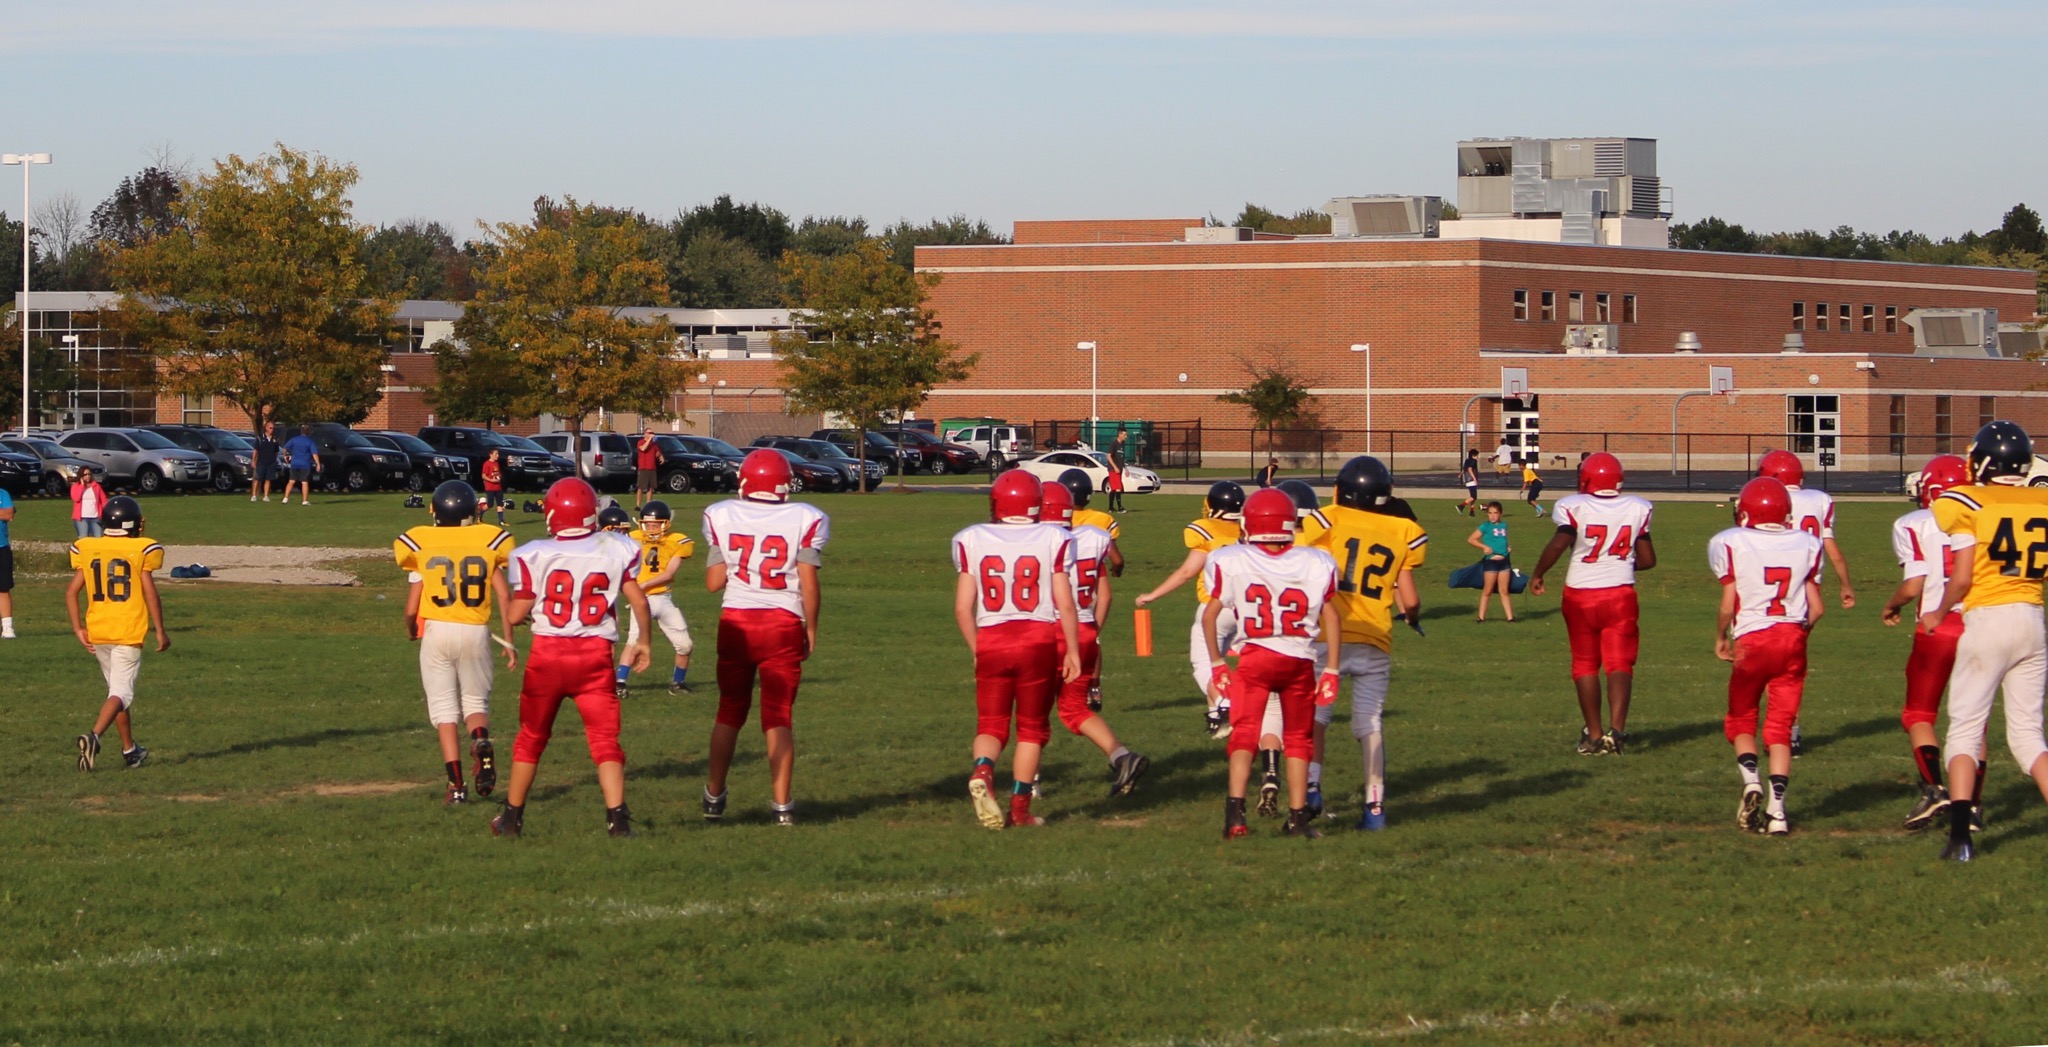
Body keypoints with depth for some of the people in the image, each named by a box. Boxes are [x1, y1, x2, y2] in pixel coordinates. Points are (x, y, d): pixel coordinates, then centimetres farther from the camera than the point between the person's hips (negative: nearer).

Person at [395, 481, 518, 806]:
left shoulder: (421, 545, -1)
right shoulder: (489, 542, 2)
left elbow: (412, 608, 0)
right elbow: (504, 598, -1)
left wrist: (410, 630, 21)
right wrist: (509, 642, 7)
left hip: (437, 631, -1)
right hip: (476, 632, 1)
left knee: (445, 709, 6)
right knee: (476, 702, 17)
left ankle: (456, 785, -2)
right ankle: (482, 742, -17)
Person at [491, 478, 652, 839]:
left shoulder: (533, 556, -8)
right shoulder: (614, 552, -2)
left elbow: (516, 615, -7)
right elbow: (639, 602, -1)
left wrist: (527, 615, 16)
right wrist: (642, 642, 14)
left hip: (547, 653, 0)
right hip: (595, 655, 0)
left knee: (531, 738, 15)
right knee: (605, 739, 3)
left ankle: (512, 818, 24)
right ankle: (617, 817, -12)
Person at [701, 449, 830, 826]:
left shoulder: (721, 517, -1)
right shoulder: (805, 520, -5)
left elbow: (714, 581, 0)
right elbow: (809, 585, -7)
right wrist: (811, 629, 5)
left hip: (736, 623, 1)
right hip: (784, 625, -1)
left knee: (730, 711, 16)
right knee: (778, 716, 5)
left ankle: (714, 798, 22)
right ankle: (782, 804, 2)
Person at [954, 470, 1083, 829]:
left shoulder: (971, 540, 3)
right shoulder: (1053, 540, -2)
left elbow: (962, 608, 2)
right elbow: (1065, 604, -4)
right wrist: (1073, 651, 6)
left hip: (991, 641, 1)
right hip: (1039, 639, -1)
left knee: (991, 724, 11)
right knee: (1031, 727, 12)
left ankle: (982, 772, -20)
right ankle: (1020, 807, 10)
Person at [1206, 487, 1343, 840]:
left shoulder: (1230, 562, -2)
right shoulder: (1316, 563, 1)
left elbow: (1210, 615, 0)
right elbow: (1331, 618, 1)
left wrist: (1216, 662, 9)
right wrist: (1331, 669, 6)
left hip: (1254, 659, -1)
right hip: (1300, 661, 1)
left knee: (1244, 734, 3)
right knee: (1298, 739, 15)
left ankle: (1235, 812, -14)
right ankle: (1298, 816, 17)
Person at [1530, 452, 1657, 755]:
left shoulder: (1574, 507, -10)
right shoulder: (1637, 509, 1)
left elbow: (1559, 544, -24)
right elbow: (1648, 559, 6)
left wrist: (1537, 575, -10)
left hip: (1581, 596, -1)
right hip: (1621, 594, 1)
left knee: (1585, 665, 12)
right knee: (1620, 664, 2)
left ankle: (1593, 734, 14)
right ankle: (1617, 728, -18)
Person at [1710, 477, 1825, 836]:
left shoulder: (1730, 544, -4)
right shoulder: (1807, 545, 5)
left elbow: (1728, 605, -6)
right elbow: (1816, 607, 5)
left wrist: (1720, 639, 11)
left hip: (1752, 641, -2)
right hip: (1793, 639, 2)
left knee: (1741, 719, 17)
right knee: (1780, 726, 7)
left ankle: (1750, 780, -7)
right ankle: (1776, 809, -2)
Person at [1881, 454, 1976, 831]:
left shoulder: (1913, 526, -3)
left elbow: (1913, 587, -8)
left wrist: (1891, 607, 12)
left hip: (1935, 627, -3)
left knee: (1919, 714, 10)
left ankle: (1933, 788, -9)